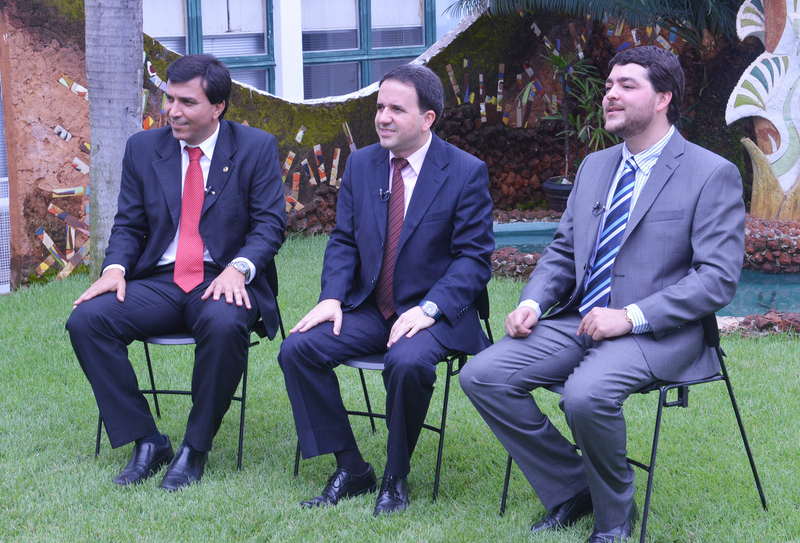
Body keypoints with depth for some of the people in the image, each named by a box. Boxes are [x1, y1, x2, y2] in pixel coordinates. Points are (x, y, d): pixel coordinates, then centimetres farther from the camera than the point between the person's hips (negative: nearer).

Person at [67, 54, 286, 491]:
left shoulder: (256, 148, 2)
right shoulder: (143, 148, 11)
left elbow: (270, 224, -2)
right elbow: (128, 224, 12)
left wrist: (238, 268, -21)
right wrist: (115, 268, -9)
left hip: (223, 282, -3)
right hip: (158, 283, 4)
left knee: (224, 324, -38)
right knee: (86, 319, -22)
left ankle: (195, 448, -18)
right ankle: (146, 442, -13)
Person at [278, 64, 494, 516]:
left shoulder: (467, 172, -7)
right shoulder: (361, 164, 8)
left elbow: (475, 258, -9)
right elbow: (344, 241, 11)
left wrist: (429, 309, -23)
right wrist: (332, 297, -8)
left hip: (434, 313, -5)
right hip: (369, 308, 5)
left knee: (408, 361, -36)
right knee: (298, 348, -17)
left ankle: (397, 478, -11)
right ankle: (351, 470, -5)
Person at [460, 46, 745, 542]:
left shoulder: (713, 175, -5)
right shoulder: (595, 167, 17)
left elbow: (719, 278, -12)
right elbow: (563, 252, 21)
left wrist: (631, 316, -20)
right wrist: (533, 302, 0)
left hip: (657, 333, -7)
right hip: (579, 322, 7)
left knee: (587, 395, -35)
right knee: (482, 376, -12)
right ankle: (571, 491, 2)